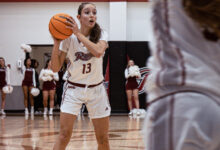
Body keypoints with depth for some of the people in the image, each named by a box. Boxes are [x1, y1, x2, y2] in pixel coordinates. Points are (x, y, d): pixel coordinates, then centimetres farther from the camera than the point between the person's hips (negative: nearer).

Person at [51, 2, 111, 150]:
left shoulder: (102, 35, -5)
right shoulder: (69, 38, -7)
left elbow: (98, 52, -29)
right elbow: (56, 68, -8)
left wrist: (78, 33, -27)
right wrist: (56, 43, -19)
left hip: (96, 89, 1)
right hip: (74, 88, -1)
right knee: (64, 135, -12)